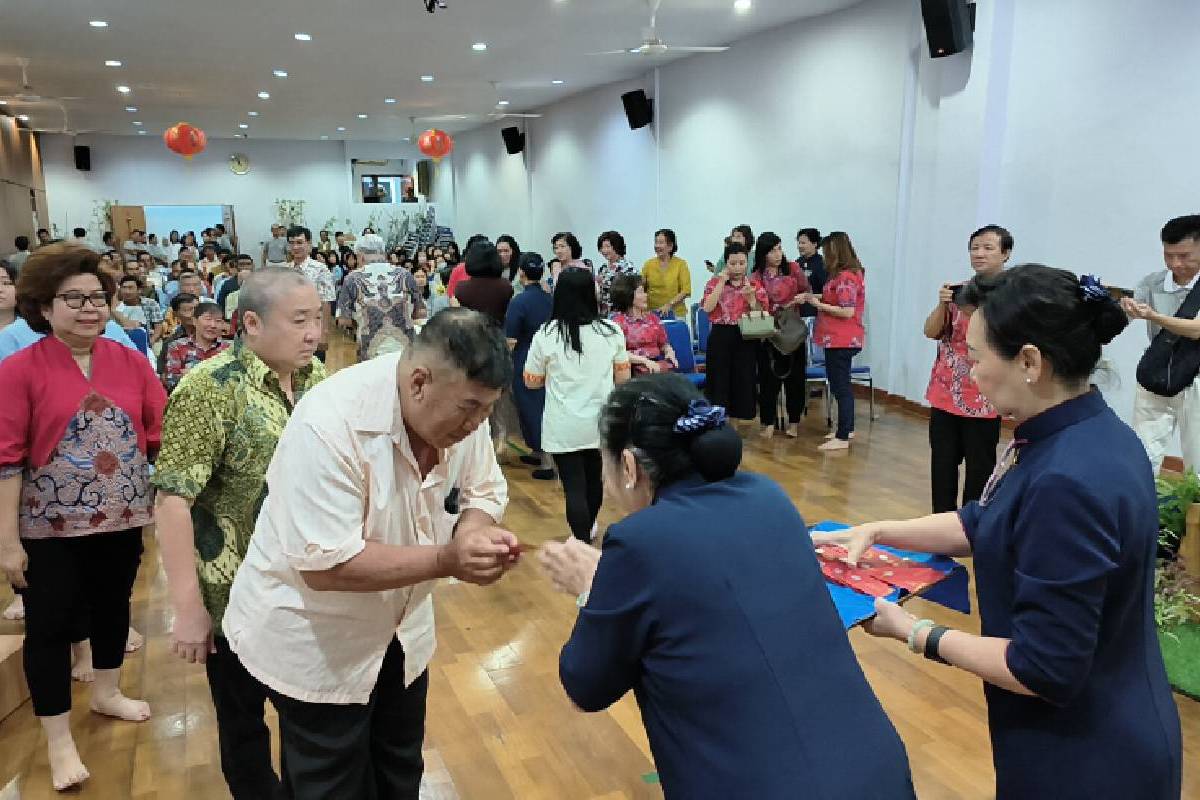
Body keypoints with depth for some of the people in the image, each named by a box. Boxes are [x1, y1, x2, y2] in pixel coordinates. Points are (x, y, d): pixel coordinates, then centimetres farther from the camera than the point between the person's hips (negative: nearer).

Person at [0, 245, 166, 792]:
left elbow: (162, 436, 2)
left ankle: (107, 693, 44)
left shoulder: (132, 363, 0)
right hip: (51, 526, -3)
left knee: (113, 606, 19)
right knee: (49, 625, 8)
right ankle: (58, 741, 24)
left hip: (121, 518, 4)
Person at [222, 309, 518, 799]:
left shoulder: (458, 406, -13)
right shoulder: (330, 424, -33)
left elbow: (482, 493, -2)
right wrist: (447, 559, -36)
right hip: (313, 644, -6)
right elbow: (326, 565, -33)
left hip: (399, 630, 6)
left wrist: (476, 533, -24)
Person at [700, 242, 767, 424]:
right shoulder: (715, 282, 3)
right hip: (720, 337, -2)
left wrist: (751, 298, -14)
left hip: (746, 339, 2)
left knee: (743, 380, 5)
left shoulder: (754, 285, 6)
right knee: (719, 380, 1)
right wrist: (722, 282, -11)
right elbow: (707, 308, -14)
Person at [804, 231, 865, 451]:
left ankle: (842, 438, -1)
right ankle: (846, 429, 31)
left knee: (840, 386, -6)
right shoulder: (851, 273, 13)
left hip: (841, 341, -10)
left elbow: (847, 311, -23)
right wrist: (819, 297, 7)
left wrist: (818, 304, -16)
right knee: (841, 384, 19)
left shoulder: (845, 277, -18)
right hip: (842, 339, 10)